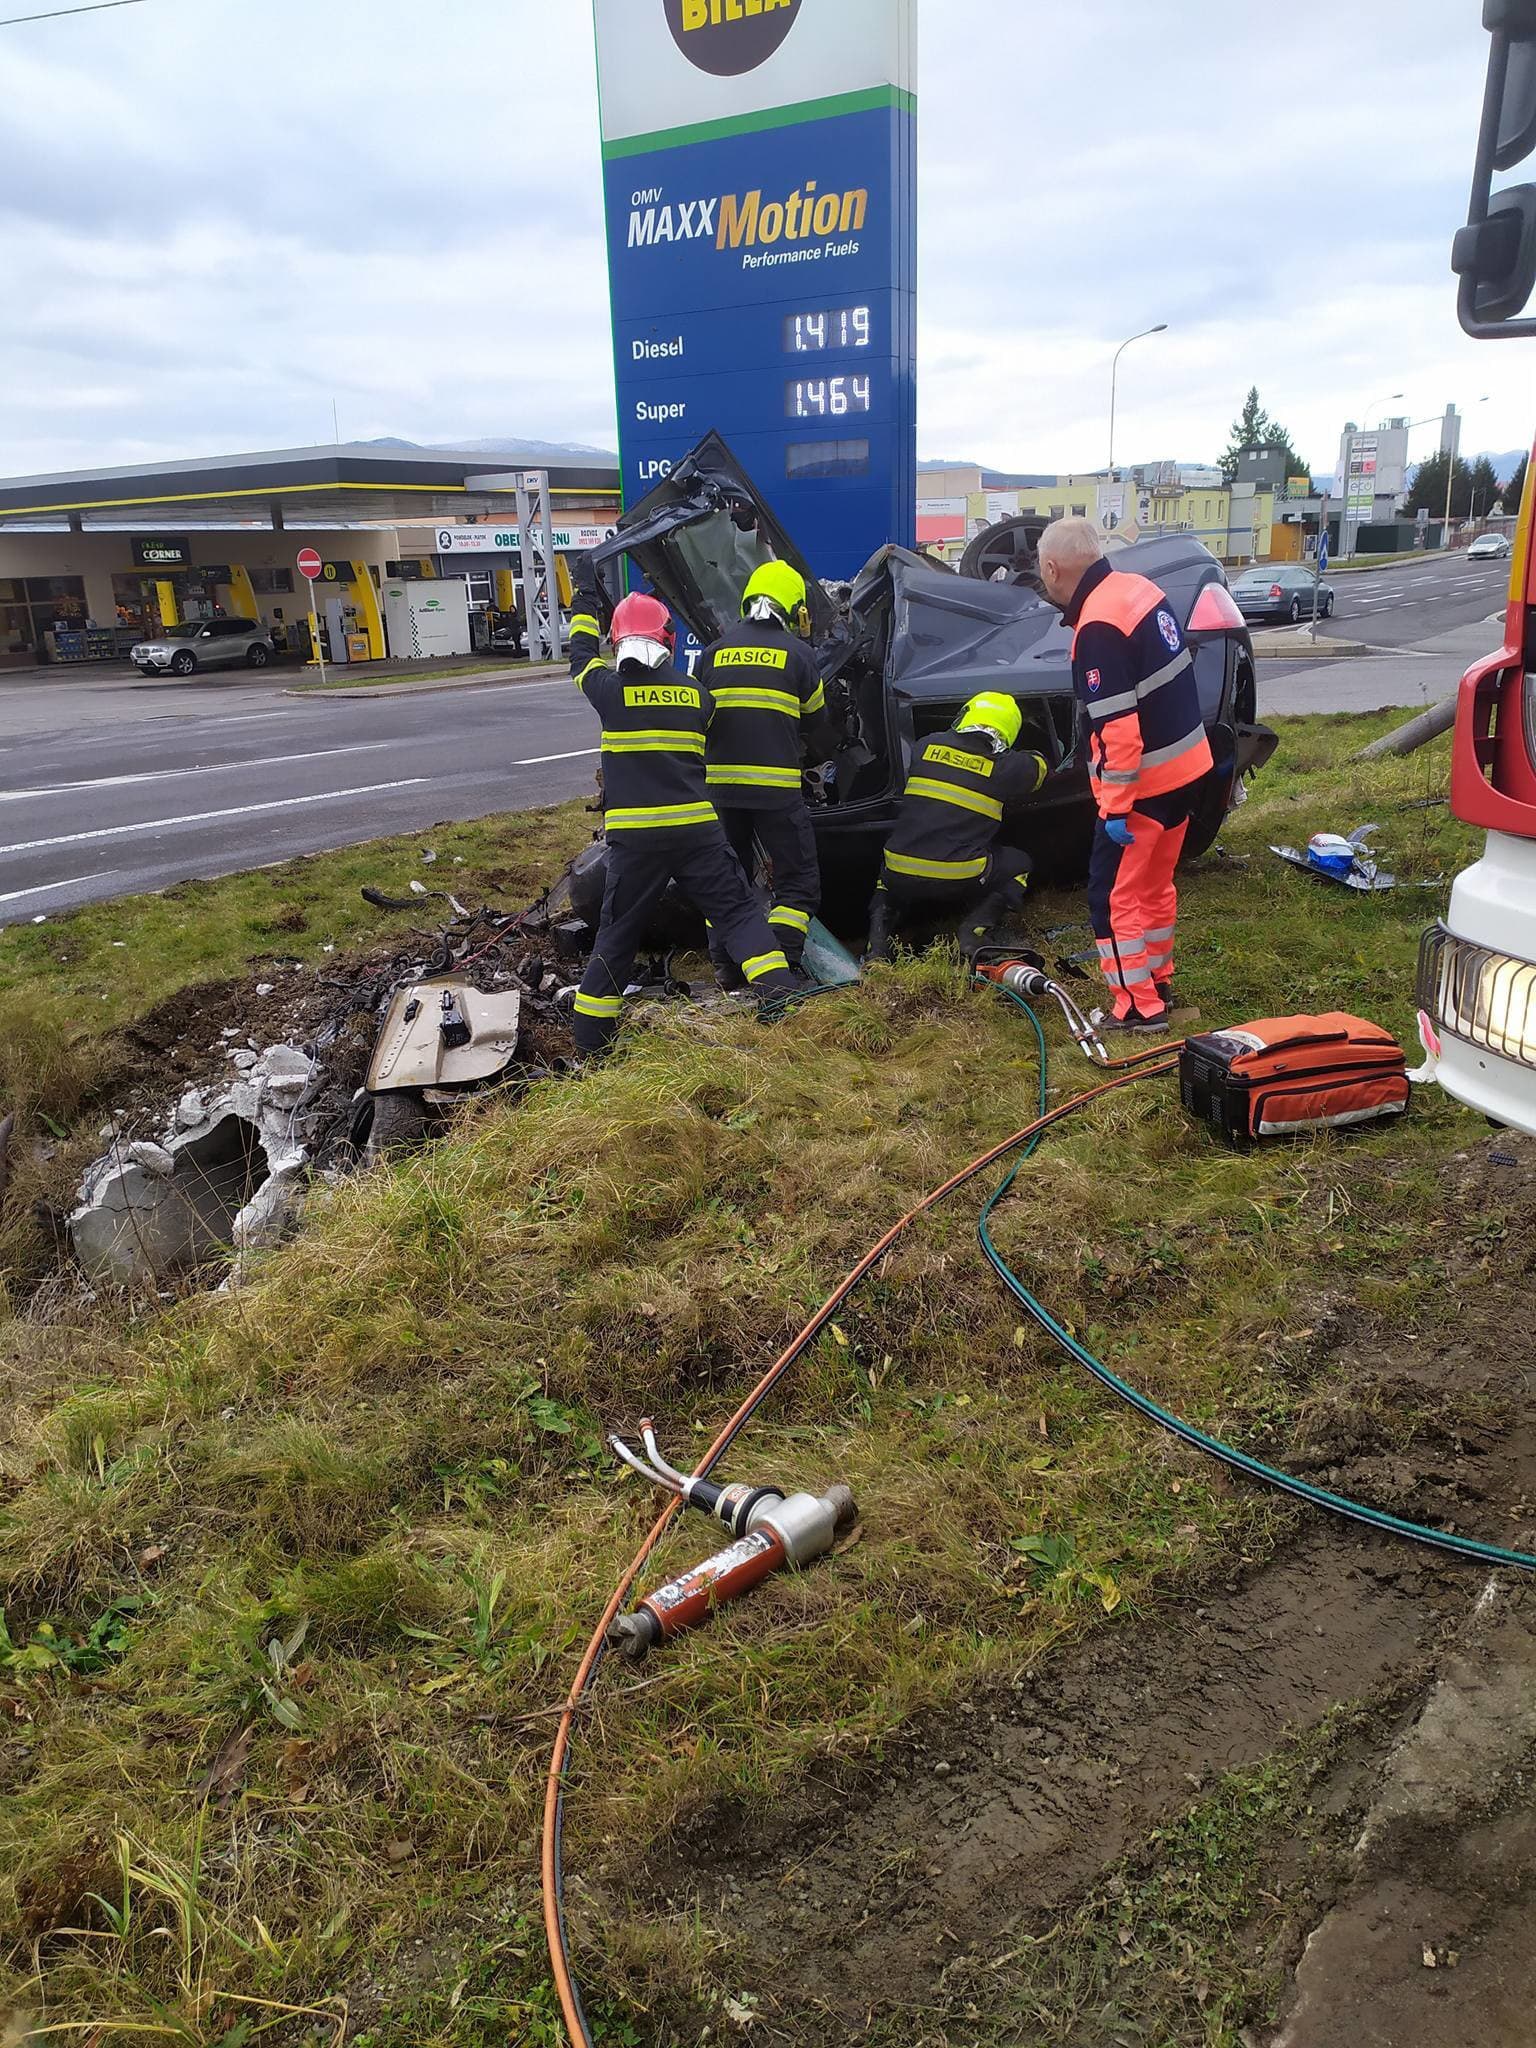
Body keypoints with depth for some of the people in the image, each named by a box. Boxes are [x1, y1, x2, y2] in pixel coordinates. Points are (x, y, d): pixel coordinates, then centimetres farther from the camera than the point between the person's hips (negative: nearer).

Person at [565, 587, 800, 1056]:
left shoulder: (610, 689, -1)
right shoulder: (694, 691, 5)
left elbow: (582, 657, 20)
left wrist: (585, 605, 36)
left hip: (633, 834, 0)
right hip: (695, 827, 1)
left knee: (617, 933, 9)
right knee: (737, 912, 8)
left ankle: (591, 1037, 16)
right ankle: (781, 994, -5)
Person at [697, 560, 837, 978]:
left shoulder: (715, 652, 9)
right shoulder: (797, 653, 1)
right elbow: (817, 722, 12)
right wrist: (829, 748, 34)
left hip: (720, 784, 4)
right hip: (776, 786, -4)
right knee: (798, 882, 4)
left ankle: (726, 966, 16)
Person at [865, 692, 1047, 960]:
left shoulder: (927, 746, 8)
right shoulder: (1006, 767, 2)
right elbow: (1038, 767, 24)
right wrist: (1036, 757, 46)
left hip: (900, 877, 3)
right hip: (959, 881, -3)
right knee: (1019, 864, 24)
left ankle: (880, 925, 12)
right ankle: (976, 927, 3)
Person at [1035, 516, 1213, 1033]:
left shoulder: (1098, 628, -23)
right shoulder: (1139, 588, 4)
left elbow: (1117, 726, -26)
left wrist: (1114, 805, -22)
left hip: (1144, 781, -9)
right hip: (1185, 766, 9)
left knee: (1115, 895, 1)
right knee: (1155, 884, 22)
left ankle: (1138, 1007, 7)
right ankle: (1158, 983, 35)